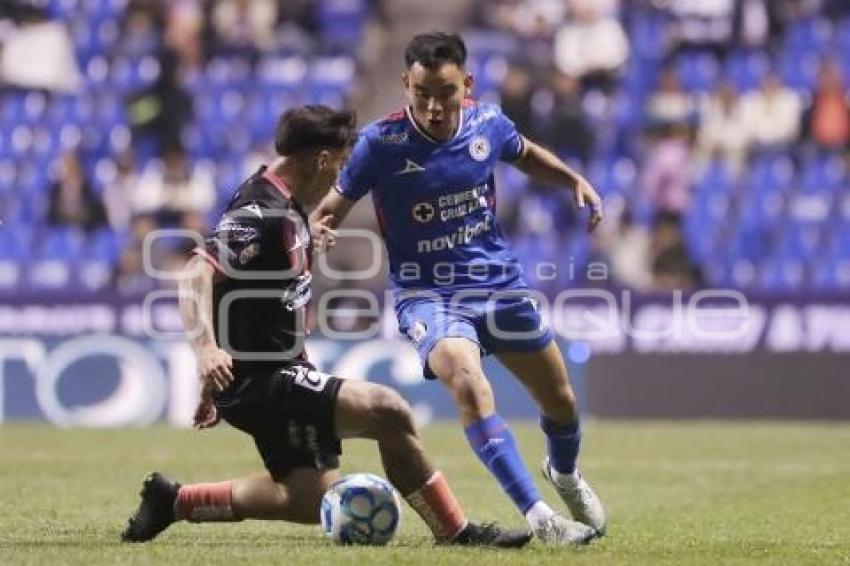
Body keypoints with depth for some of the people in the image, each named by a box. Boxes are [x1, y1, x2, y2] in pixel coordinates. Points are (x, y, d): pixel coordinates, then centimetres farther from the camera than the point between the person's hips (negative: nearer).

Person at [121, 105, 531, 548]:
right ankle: (455, 532, -9)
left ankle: (173, 500, 18)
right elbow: (197, 275, -30)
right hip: (260, 382, -11)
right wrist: (206, 348, -46)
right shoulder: (262, 213, -19)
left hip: (275, 374, 11)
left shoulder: (286, 208, 13)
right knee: (388, 411, -20)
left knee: (315, 501, 13)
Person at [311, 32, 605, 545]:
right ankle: (538, 515, -33)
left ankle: (565, 474, 51)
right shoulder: (382, 142, -19)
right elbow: (332, 210, -10)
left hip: (500, 284, 5)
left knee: (561, 400, 15)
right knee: (468, 383, -33)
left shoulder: (488, 124, -7)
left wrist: (576, 182, 3)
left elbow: (526, 155, 17)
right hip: (428, 295, -4)